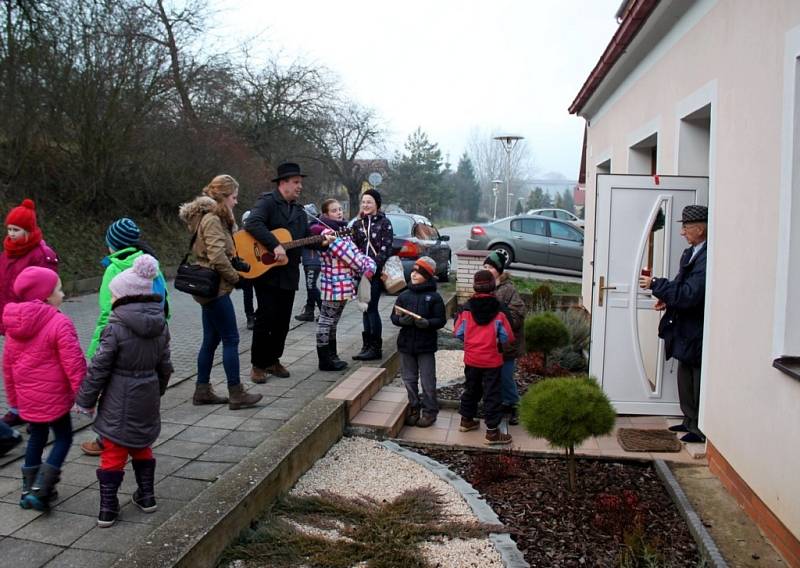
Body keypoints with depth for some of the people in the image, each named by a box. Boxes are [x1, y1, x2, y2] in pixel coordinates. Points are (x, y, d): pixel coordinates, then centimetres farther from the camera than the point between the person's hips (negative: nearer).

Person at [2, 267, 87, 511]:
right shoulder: (60, 323, -19)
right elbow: (74, 363, -20)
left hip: (27, 397, 7)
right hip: (53, 397, -7)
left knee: (37, 438, 21)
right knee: (63, 438, 7)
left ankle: (28, 489, 28)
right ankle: (40, 491, 1)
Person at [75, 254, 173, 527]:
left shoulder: (116, 328, -18)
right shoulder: (161, 325, 0)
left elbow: (99, 368, -15)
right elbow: (165, 366, 9)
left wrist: (85, 400, -3)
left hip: (119, 402, -5)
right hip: (148, 400, 6)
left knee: (113, 452, 5)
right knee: (141, 446, 22)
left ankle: (108, 508, 11)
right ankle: (146, 495, 30)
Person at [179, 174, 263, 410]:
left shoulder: (214, 218, 16)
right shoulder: (213, 219, -16)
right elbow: (217, 256, -24)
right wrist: (235, 276, -12)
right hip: (216, 287, -10)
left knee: (211, 339, 14)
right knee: (231, 339, -4)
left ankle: (202, 391, 21)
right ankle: (236, 394, 2)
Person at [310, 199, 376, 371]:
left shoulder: (341, 230, 16)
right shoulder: (327, 233, -14)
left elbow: (354, 252, 11)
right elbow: (348, 256, -18)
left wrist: (368, 263, -5)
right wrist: (366, 266, -9)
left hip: (344, 284, 9)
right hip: (334, 284, -9)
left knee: (332, 322, 16)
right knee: (326, 321, -1)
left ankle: (332, 356, 24)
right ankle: (325, 361, 5)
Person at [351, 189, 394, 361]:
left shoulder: (384, 223, -2)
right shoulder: (359, 223, 14)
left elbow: (386, 248, -9)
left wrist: (374, 266, -18)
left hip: (376, 272, -5)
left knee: (371, 308, -7)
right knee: (366, 308, 8)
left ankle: (376, 347, 0)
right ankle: (367, 345, 14)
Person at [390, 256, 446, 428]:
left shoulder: (434, 297, -5)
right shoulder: (404, 295, 4)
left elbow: (441, 320, -6)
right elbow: (394, 317, 7)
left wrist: (427, 323, -23)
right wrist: (401, 320, -15)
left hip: (426, 345, -4)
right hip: (406, 344, 4)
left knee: (427, 381, 3)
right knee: (409, 380, 13)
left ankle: (429, 412, 16)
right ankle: (414, 409, 27)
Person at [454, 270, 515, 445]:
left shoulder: (466, 309, -7)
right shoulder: (498, 311, -13)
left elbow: (458, 333, -1)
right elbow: (507, 337, -10)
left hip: (471, 358, 3)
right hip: (492, 360, -3)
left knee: (471, 389, 21)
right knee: (492, 394, 3)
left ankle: (466, 420, 35)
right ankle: (492, 432, 5)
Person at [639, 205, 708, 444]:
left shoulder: (707, 259, -24)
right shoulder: (690, 254, 7)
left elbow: (689, 295, -28)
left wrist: (656, 285, -20)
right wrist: (667, 298, 1)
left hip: (698, 334, -10)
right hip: (686, 331, 10)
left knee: (699, 384, 3)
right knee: (685, 378, 20)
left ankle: (703, 430, 16)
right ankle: (690, 422, 34)